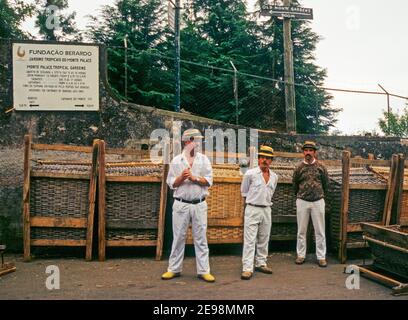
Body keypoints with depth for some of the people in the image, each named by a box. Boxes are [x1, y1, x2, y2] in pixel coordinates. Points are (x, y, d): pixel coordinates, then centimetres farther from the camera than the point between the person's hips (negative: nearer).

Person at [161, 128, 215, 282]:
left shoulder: (204, 160, 6)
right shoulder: (176, 160, 4)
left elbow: (208, 181, 0)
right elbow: (171, 183, 1)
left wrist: (194, 178, -13)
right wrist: (182, 177, -16)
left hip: (199, 204, 1)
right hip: (181, 204, -1)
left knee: (200, 238, 4)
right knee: (178, 237, 5)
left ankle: (203, 271, 9)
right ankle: (174, 269, 17)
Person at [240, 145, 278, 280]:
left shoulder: (274, 177, 7)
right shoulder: (250, 174, -7)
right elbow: (244, 192, 6)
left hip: (266, 209, 5)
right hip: (252, 209, -5)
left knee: (264, 239, 12)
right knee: (250, 240, -7)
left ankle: (261, 263, 25)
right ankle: (247, 268, -6)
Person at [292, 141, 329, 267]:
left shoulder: (320, 167, 1)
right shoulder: (299, 168, 1)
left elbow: (326, 183, 11)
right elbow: (295, 185, 13)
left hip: (318, 201, 0)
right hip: (302, 201, 1)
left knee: (320, 230, 3)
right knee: (301, 230, 6)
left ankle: (321, 257, 10)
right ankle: (301, 255, 16)